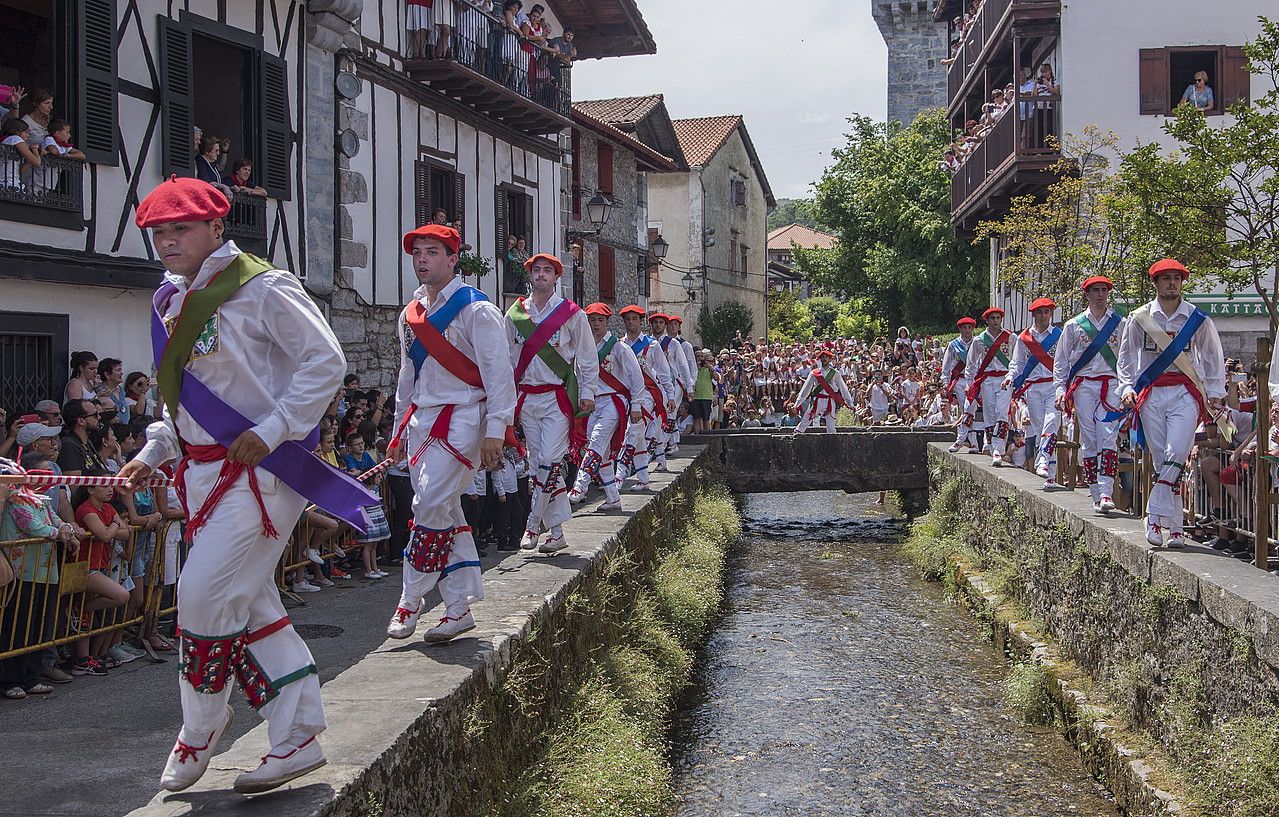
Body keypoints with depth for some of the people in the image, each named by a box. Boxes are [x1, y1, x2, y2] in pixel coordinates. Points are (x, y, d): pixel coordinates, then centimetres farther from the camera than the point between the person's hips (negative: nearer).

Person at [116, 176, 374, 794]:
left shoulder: (260, 289, -11)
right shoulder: (173, 302, 14)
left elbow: (326, 362, -14)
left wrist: (270, 432, -18)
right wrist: (152, 454, 13)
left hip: (261, 466, -8)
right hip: (205, 472, 8)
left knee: (204, 594, -11)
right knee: (250, 606, 8)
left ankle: (199, 736, 10)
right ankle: (297, 741, 15)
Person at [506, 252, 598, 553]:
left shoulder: (571, 313, 1)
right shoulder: (514, 314, 9)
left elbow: (587, 357, 4)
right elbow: (507, 358, 13)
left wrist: (587, 393, -3)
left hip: (558, 397, -3)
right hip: (526, 398, 3)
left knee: (550, 462, -13)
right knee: (538, 464, 4)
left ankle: (533, 524, -2)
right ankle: (557, 532, 9)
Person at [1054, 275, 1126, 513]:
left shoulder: (1120, 324, 10)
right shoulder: (1074, 325, 10)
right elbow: (1061, 361, 12)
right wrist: (1060, 389, 3)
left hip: (1111, 384, -1)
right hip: (1083, 385, 1)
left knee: (1108, 438, -13)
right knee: (1089, 440, -1)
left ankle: (1106, 492, -21)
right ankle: (1096, 495, 4)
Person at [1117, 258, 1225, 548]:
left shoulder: (1198, 319, 6)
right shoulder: (1139, 317, 7)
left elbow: (1213, 357, 15)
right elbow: (1126, 356, 13)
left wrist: (1214, 393, 9)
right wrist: (1127, 388, 1)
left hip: (1185, 392, -1)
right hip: (1150, 394, 1)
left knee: (1176, 455, -18)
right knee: (1161, 459, -1)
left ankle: (1155, 515, -14)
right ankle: (1174, 526, 4)